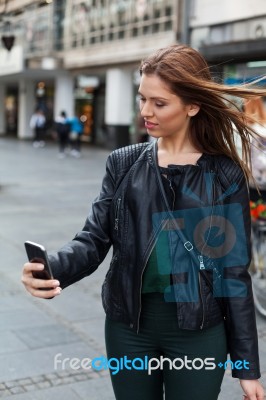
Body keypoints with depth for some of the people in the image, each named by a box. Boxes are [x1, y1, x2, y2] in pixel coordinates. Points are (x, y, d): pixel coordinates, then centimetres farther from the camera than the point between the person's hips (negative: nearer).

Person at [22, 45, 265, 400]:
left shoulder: (225, 175, -4)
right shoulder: (124, 163, 1)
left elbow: (235, 270, -3)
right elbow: (95, 239, -4)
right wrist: (52, 269, -26)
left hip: (198, 332, -2)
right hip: (129, 325, 2)